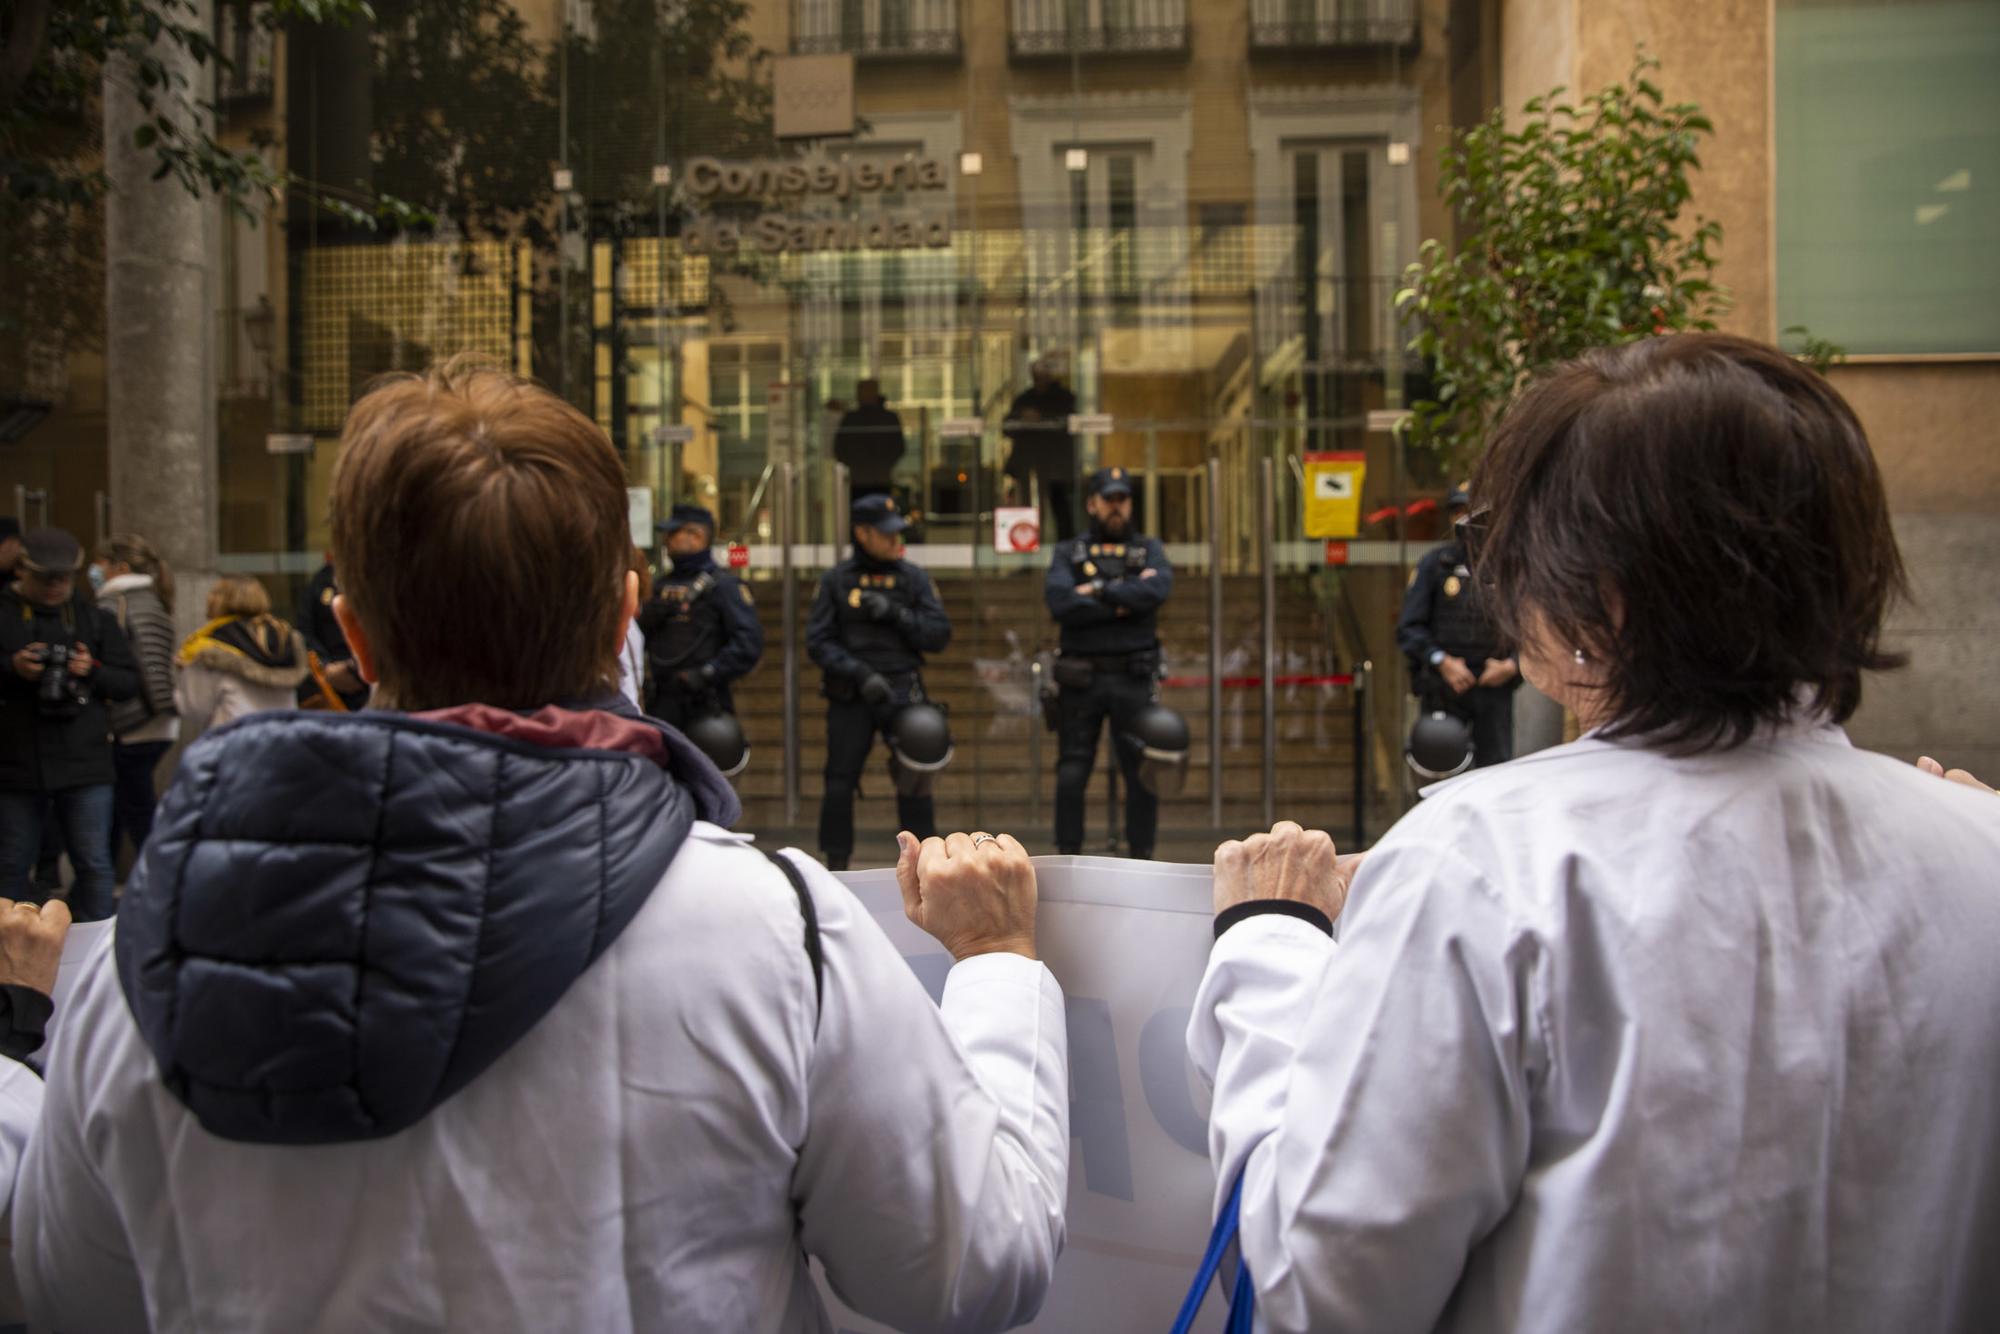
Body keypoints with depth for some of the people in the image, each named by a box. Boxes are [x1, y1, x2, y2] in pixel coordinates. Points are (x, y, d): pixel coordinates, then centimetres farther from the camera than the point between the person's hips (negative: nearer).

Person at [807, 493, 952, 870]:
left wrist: (895, 613, -11)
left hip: (902, 694, 1)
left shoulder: (914, 578, 7)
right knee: (839, 783, 0)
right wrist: (861, 673, -14)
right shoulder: (836, 580, 4)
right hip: (850, 697, 0)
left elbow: (939, 635, 2)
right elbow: (818, 642, -1)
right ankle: (836, 865, 12)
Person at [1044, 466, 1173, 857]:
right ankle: (1068, 858, 9)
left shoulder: (1149, 551, 12)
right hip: (1080, 680, -1)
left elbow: (1158, 589, -11)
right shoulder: (1068, 554, 9)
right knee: (1072, 774, 0)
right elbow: (1060, 604, -11)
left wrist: (1101, 590, -12)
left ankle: (1142, 857, 13)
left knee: (1142, 772, 3)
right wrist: (1123, 603, -11)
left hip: (1134, 679, 1)